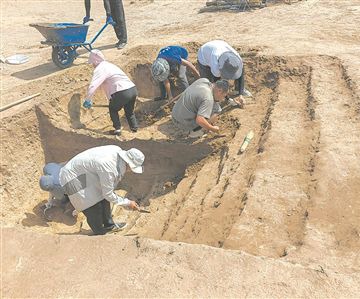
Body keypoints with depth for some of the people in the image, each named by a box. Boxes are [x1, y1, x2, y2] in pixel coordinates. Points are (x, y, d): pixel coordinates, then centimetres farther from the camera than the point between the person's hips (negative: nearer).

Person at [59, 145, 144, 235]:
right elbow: (108, 194, -23)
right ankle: (100, 234, 17)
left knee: (103, 199, 13)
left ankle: (109, 225, 32)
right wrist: (128, 203, -13)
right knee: (93, 208, -5)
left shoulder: (118, 151, -14)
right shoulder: (108, 168, -36)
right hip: (73, 178, -9)